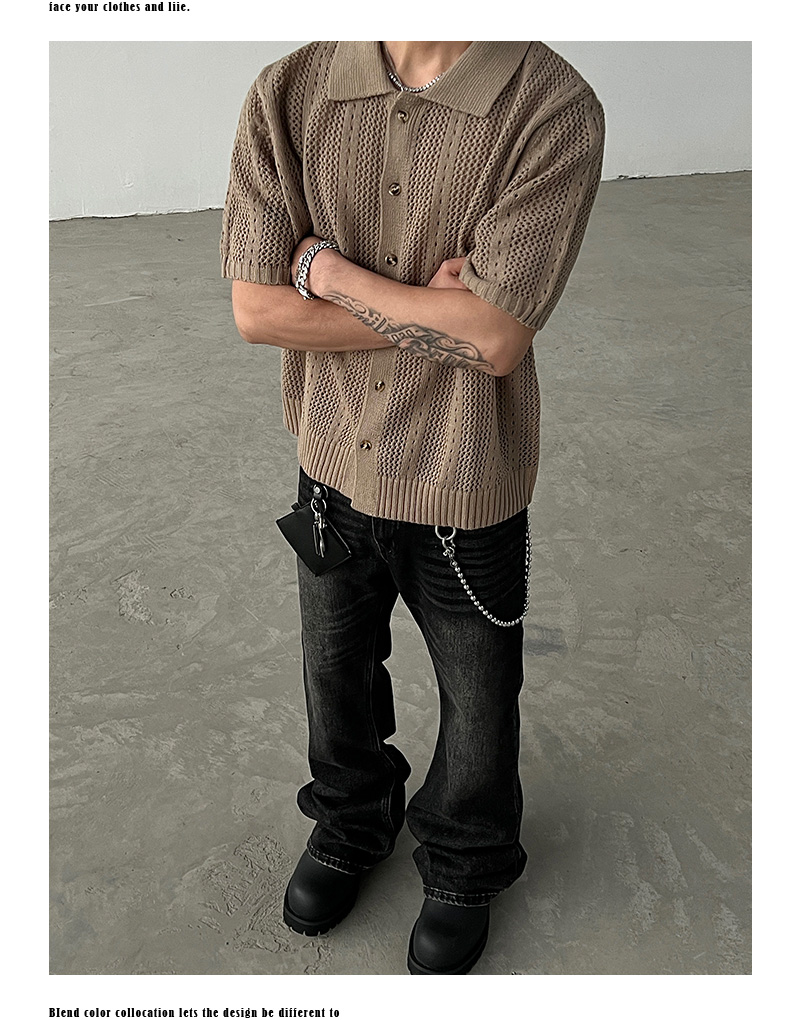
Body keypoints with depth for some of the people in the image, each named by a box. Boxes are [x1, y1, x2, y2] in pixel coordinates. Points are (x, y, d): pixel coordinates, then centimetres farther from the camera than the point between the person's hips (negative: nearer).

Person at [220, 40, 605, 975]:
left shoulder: (555, 109, -17)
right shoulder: (287, 95, -7)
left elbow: (495, 341, -24)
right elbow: (256, 308, -12)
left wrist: (329, 269, -15)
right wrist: (433, 310, -18)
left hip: (466, 486, -2)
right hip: (333, 466, 3)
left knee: (476, 701, 18)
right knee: (337, 671, 23)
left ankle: (465, 868, 50)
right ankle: (351, 820, 56)